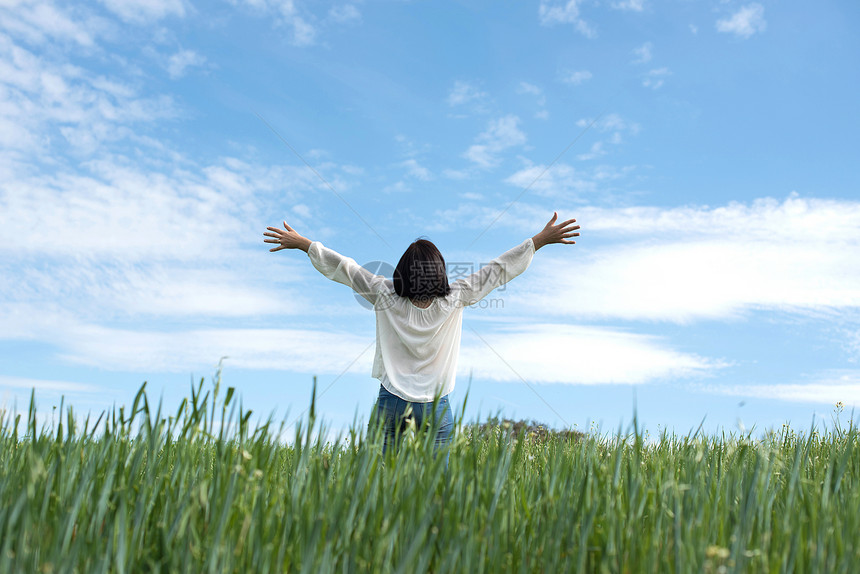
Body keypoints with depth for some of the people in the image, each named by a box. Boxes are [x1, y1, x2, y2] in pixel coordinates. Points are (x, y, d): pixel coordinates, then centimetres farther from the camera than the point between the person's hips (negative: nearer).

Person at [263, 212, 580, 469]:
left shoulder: (386, 296, -9)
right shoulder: (454, 298, -9)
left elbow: (343, 267, -2)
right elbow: (499, 269, -4)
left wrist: (302, 243, 8)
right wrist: (541, 239, 3)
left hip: (391, 402, 1)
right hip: (437, 407, 0)